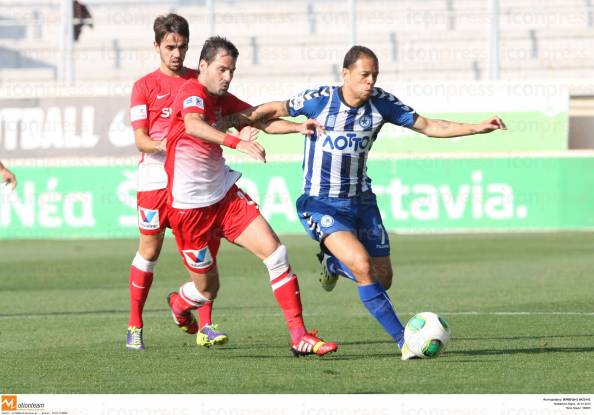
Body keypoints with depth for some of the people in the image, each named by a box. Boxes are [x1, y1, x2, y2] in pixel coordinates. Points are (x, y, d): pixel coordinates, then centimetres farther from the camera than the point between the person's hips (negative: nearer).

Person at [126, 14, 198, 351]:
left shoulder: (198, 82, 10)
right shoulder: (145, 86, 1)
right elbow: (141, 140, -5)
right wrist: (168, 146, -24)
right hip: (156, 178, -3)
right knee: (150, 250, 0)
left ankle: (201, 322, 4)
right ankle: (135, 326, 10)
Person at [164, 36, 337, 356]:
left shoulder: (222, 99, 8)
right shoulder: (192, 93, -19)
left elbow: (261, 119, 9)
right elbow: (193, 125, -40)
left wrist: (297, 127, -11)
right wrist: (237, 142, -55)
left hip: (225, 194, 7)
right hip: (190, 207, -7)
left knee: (275, 253, -9)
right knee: (207, 288, 5)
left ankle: (299, 337, -9)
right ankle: (178, 304, 43)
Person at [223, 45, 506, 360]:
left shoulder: (381, 103, -5)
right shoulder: (318, 99, -14)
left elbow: (429, 126, -2)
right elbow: (276, 109, 2)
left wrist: (478, 128, -11)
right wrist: (242, 119, -10)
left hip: (361, 201, 5)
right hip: (321, 204, -5)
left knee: (382, 279, 5)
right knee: (362, 264, -26)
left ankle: (332, 263, 39)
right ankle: (404, 341, -19)